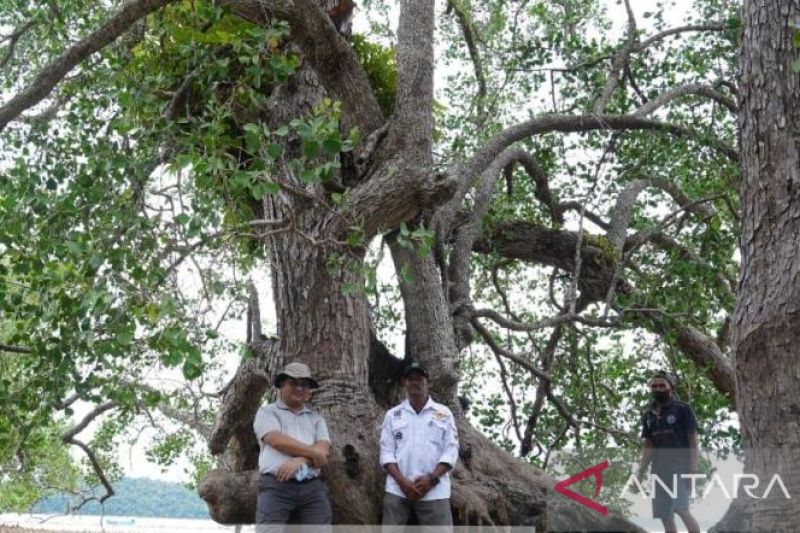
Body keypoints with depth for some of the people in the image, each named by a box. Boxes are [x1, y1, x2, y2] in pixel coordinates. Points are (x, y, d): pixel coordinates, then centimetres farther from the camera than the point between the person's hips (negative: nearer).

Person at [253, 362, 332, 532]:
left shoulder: (316, 418, 22)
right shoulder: (267, 412, 12)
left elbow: (324, 451, 6)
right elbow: (277, 441, -7)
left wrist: (299, 461, -14)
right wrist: (313, 452, -4)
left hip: (312, 487, 4)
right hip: (276, 486, -4)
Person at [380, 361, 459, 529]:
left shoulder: (444, 413, 10)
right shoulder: (392, 415, 13)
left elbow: (451, 451, 3)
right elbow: (386, 452, 6)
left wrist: (431, 479, -12)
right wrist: (403, 482, -10)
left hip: (434, 491, -1)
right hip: (397, 489, 1)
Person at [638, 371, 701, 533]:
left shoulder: (683, 409, -1)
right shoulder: (649, 415, 14)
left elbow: (692, 440, -5)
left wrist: (693, 468, -15)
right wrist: (639, 474, 11)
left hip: (680, 467, -6)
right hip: (659, 470, 6)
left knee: (681, 509, -23)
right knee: (665, 516, 2)